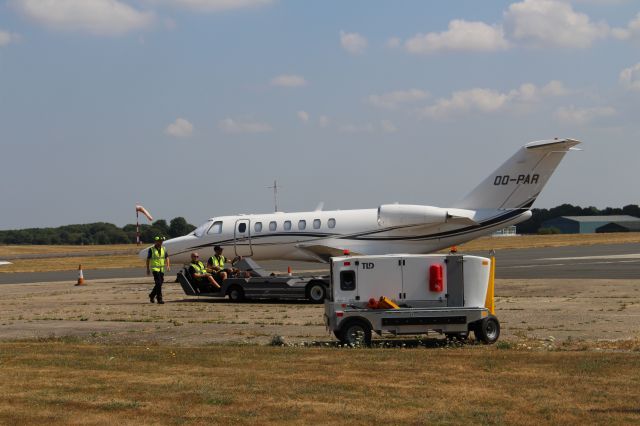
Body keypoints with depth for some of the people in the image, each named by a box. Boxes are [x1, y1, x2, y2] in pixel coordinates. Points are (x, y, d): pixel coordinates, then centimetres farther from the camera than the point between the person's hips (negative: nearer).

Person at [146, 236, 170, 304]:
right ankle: (159, 299, -10)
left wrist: (168, 265, -7)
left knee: (160, 283, 11)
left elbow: (166, 257, 10)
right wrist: (148, 269, -1)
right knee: (158, 283, -13)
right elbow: (148, 259, 0)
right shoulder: (151, 249, -5)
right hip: (155, 268, -6)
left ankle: (152, 295, 31)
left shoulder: (163, 249, 9)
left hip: (161, 269, 6)